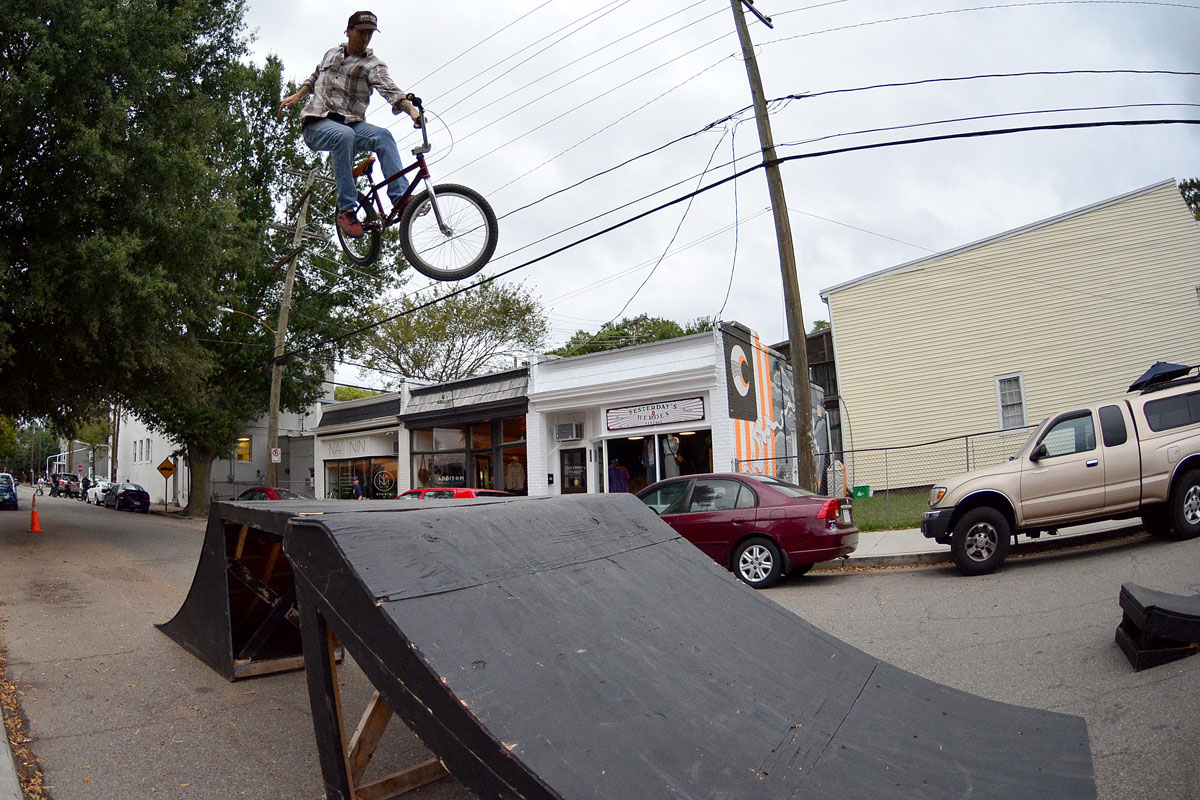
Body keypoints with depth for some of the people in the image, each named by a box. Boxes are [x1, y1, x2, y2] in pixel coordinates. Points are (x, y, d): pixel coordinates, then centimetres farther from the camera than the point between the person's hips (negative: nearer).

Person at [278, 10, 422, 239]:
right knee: (344, 135, -36)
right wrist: (296, 96, 22)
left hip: (351, 124, 0)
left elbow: (389, 89, -16)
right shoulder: (331, 54, 16)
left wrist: (411, 108, -35)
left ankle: (401, 197, -38)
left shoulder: (372, 64, 4)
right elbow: (314, 79, 35)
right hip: (317, 125, 0)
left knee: (383, 136, -32)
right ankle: (346, 210, -38)